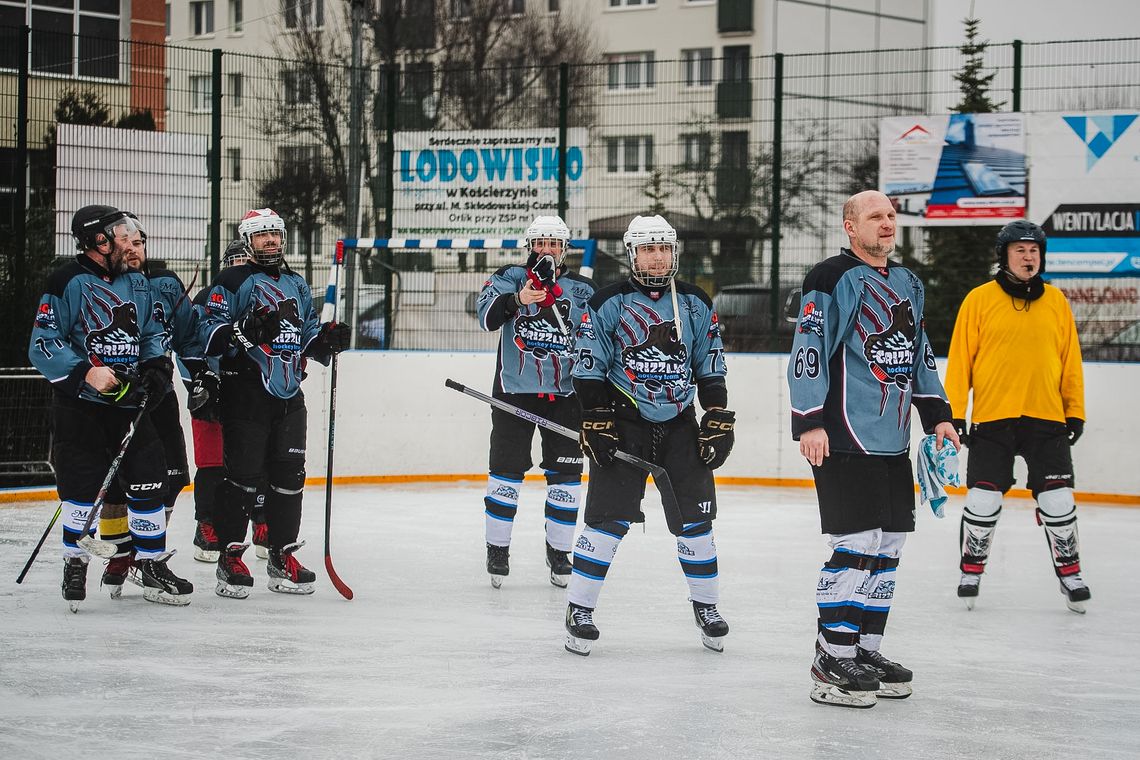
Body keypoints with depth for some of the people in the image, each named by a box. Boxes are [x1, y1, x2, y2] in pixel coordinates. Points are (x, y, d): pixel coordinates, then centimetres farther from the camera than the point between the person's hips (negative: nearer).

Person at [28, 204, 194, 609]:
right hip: (79, 406, -5)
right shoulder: (68, 283, -9)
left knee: (148, 482, 1)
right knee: (81, 487, -1)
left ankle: (153, 567, 12)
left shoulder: (137, 283, 11)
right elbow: (43, 345, -12)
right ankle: (75, 565, 17)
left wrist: (156, 366, 0)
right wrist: (87, 373, -22)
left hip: (129, 404, 5)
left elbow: (151, 334, 19)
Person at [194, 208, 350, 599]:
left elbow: (308, 334, 26)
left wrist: (327, 338, 5)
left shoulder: (297, 285, 19)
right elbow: (204, 331, -10)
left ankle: (283, 556, 16)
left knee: (289, 475, 7)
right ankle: (229, 557, -1)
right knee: (243, 474, -9)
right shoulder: (233, 282, -3)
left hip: (288, 395, 6)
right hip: (245, 394, -6)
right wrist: (244, 332, -25)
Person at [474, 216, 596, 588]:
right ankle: (498, 550, 12)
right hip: (515, 391, -2)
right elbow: (488, 316, -16)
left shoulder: (584, 289, 9)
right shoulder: (510, 277, 1)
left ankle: (559, 551, 17)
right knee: (507, 471, 0)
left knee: (566, 475, 3)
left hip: (565, 394, 2)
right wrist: (518, 299, -33)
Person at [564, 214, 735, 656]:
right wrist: (595, 422, -10)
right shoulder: (607, 304, -4)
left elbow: (711, 367, 10)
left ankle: (707, 607, 18)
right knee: (608, 518, -8)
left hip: (680, 426, 3)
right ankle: (579, 610, 0)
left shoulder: (696, 305, 7)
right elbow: (589, 369, -4)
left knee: (695, 517, 4)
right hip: (623, 425, -3)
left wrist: (718, 420, 4)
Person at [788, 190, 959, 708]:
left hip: (893, 442, 8)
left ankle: (866, 650, 19)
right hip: (844, 440, -8)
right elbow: (807, 351, -13)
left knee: (888, 545, 9)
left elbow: (920, 354, 25)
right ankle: (832, 660, -6)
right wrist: (808, 422, -19)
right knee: (856, 544, -11)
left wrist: (937, 414, 19)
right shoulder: (832, 280, -8)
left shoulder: (908, 285, 18)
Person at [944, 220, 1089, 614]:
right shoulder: (979, 300, 0)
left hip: (1047, 419, 2)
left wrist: (1075, 412, 8)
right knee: (983, 501, -3)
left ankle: (1070, 573, 17)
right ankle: (971, 570, 16)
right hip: (992, 419, -2)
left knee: (1058, 502, 1)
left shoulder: (1056, 301, 8)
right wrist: (954, 414, -4)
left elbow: (1071, 360, 12)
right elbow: (959, 359, 0)